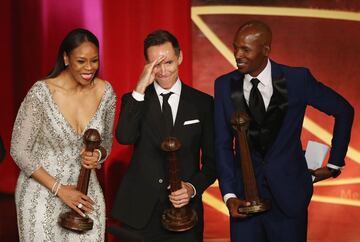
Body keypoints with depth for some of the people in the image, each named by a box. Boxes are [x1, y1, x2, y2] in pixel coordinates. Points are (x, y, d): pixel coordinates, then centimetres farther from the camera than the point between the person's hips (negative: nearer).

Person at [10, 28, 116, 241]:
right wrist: (59, 189, -14)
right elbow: (19, 151, -11)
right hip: (42, 193, -3)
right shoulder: (41, 93, -17)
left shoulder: (105, 92, -5)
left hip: (85, 193, 3)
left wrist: (97, 155, -14)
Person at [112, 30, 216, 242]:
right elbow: (124, 137, -16)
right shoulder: (135, 99, 3)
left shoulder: (202, 103, 4)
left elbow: (212, 158, 6)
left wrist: (194, 187, -10)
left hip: (184, 210, 0)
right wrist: (140, 89, -17)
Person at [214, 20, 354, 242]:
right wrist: (228, 195, -9)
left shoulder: (297, 79, -8)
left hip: (289, 195, -1)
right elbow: (223, 144, 1)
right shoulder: (224, 85, -1)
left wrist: (334, 163, 7)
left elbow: (343, 111, 4)